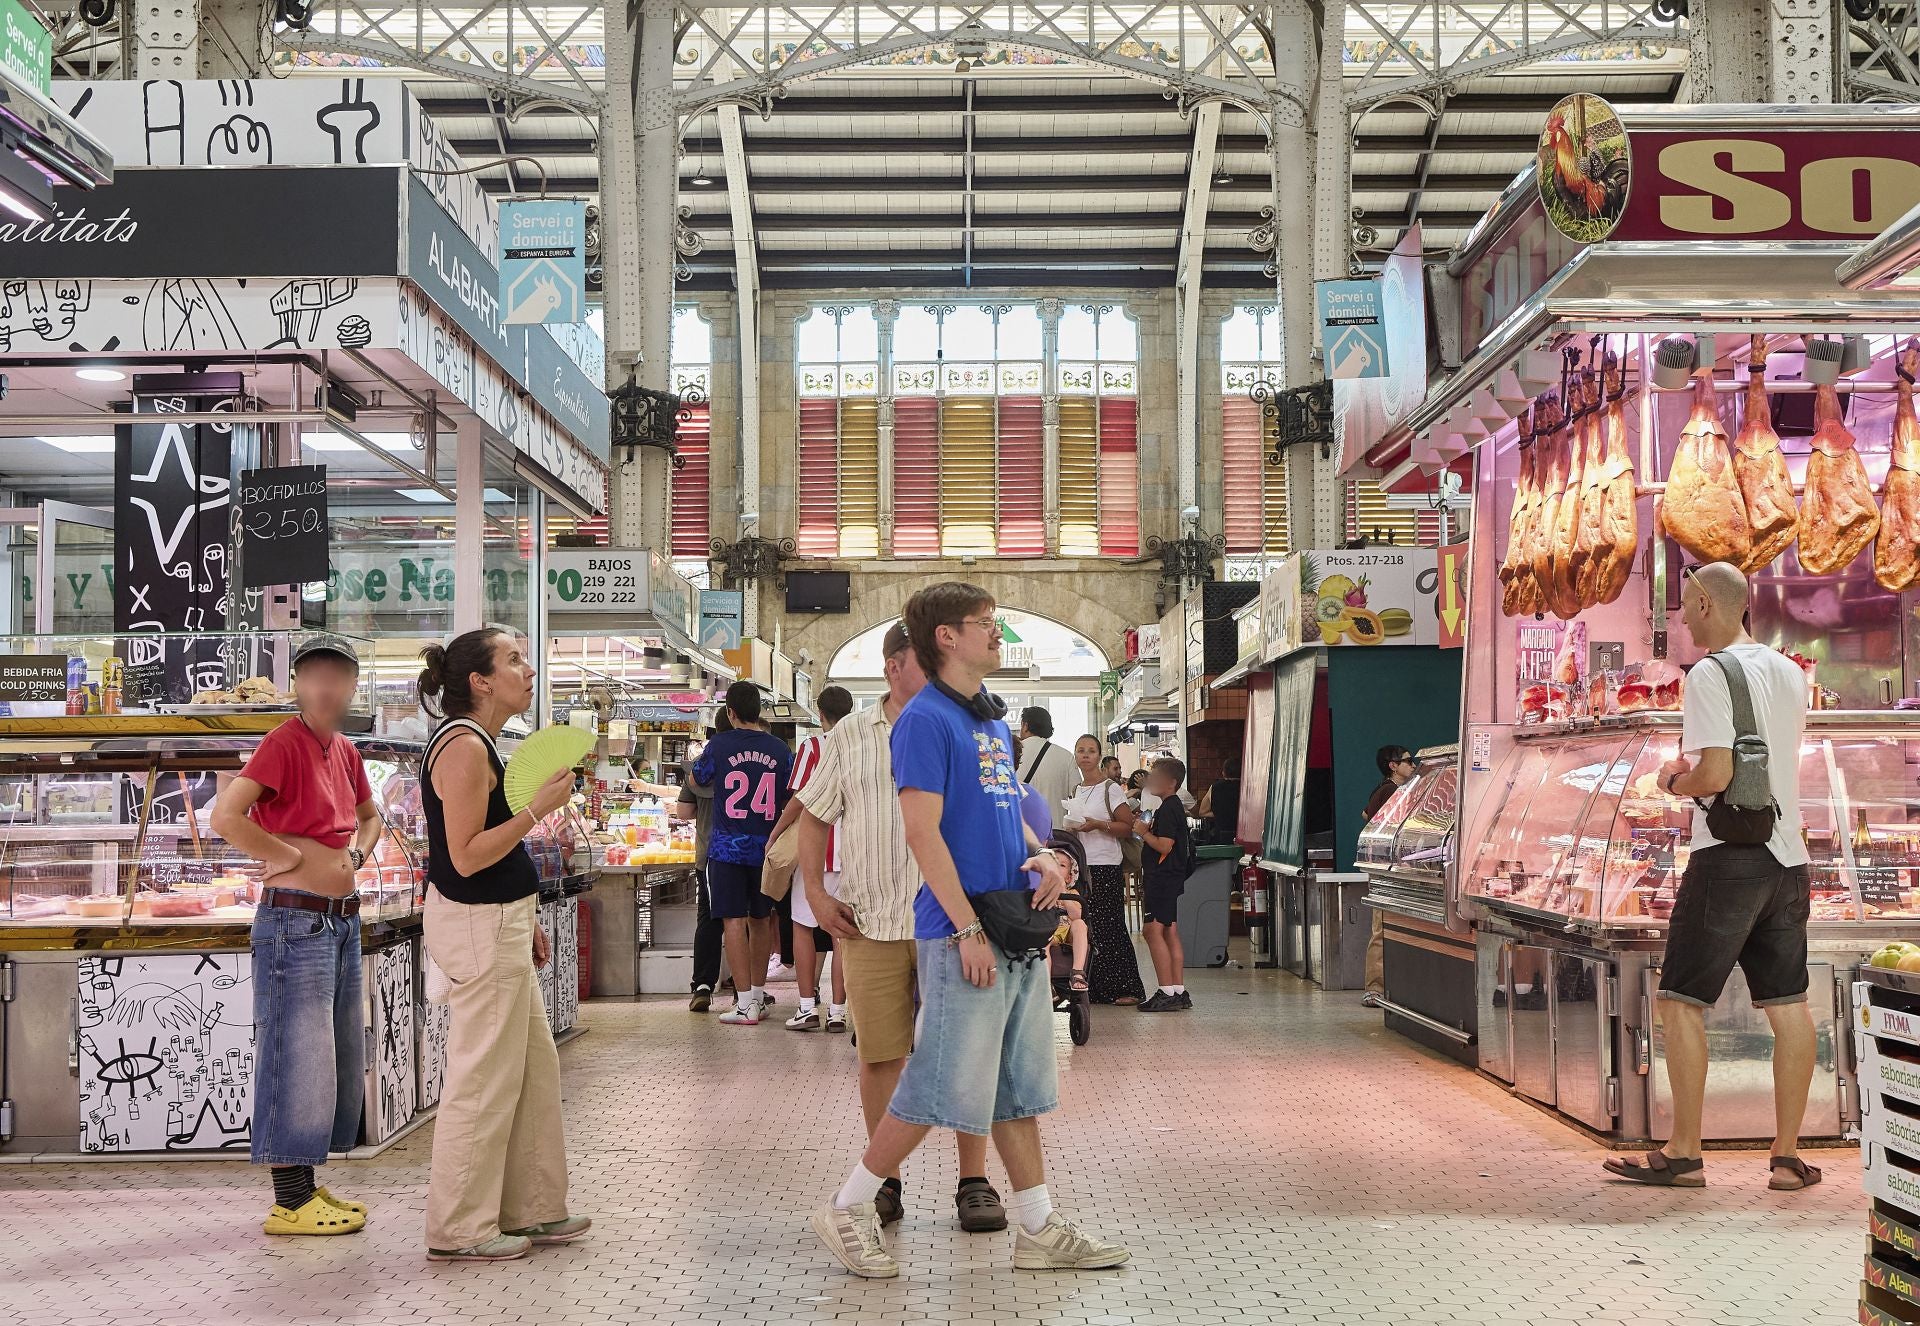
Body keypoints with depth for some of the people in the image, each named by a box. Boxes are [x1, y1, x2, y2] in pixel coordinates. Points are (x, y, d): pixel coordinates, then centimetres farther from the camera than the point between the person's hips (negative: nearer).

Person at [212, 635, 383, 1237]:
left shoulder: (344, 752, 11)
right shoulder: (284, 743, -13)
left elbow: (369, 816, 30)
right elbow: (225, 816, -26)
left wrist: (356, 855, 10)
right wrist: (289, 857, -15)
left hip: (341, 922, 9)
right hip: (296, 922, -9)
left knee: (339, 1062, 14)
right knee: (296, 1058, -4)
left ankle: (307, 1186, 24)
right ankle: (289, 1203, 4)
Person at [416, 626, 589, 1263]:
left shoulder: (476, 744, 14)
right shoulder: (463, 747, -18)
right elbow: (466, 857, -22)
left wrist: (523, 920, 23)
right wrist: (539, 808, -23)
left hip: (496, 923, 11)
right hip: (476, 928, -11)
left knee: (534, 1067, 15)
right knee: (483, 1079, -3)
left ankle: (528, 1209, 25)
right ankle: (459, 1230, 7)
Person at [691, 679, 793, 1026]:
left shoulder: (720, 745, -7)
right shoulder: (779, 749, 1)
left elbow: (697, 779, 12)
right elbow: (792, 799, 9)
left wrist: (698, 760, 32)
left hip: (727, 847, -3)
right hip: (766, 847, 4)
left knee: (734, 920, -3)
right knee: (760, 919, 15)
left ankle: (745, 1004, -7)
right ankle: (757, 995, 26)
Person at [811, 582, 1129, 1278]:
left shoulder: (993, 719, 15)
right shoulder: (926, 719, -11)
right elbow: (923, 833, -17)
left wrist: (1041, 854, 3)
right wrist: (968, 929, -19)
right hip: (960, 932, -9)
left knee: (1019, 1085, 12)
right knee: (941, 1085, -4)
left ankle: (1038, 1227, 19)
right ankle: (848, 1210, 10)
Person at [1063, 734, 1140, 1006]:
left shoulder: (1110, 790, -4)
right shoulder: (1075, 791, 15)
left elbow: (1128, 827, -10)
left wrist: (1099, 825, -20)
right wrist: (1070, 829, 7)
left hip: (1105, 866, -6)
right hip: (1080, 866, 6)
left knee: (1109, 929, -7)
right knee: (1083, 927, 3)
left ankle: (1126, 988, -2)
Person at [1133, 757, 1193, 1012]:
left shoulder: (1168, 809, -15)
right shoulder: (1175, 806, 17)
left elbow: (1164, 846, -22)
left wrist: (1144, 832, -9)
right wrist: (1146, 830, 11)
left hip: (1163, 877, -11)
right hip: (1171, 877, 11)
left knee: (1153, 931, -12)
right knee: (1170, 933, 10)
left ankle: (1167, 993, -14)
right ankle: (1179, 993, 11)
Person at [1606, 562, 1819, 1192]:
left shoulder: (1710, 674, -12)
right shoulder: (1789, 672, 12)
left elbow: (1716, 775, -20)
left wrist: (1676, 782, -1)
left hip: (1727, 858, -7)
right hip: (1787, 854, 7)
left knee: (1681, 1001, 0)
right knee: (1788, 1005, 8)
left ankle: (1684, 1156, 1)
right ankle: (1788, 1157, 12)